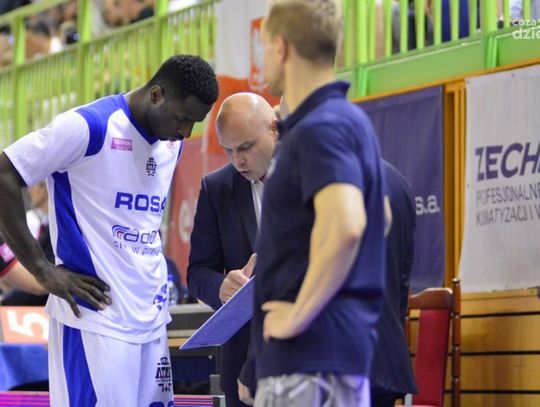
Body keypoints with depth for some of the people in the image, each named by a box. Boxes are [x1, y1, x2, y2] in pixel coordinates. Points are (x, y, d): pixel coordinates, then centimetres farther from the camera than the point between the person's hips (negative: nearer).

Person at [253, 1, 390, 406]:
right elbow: (380, 217, 31)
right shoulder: (351, 121, 16)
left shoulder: (319, 129, -15)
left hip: (312, 348, -10)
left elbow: (344, 227, -31)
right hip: (345, 343, 10)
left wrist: (299, 314, -21)